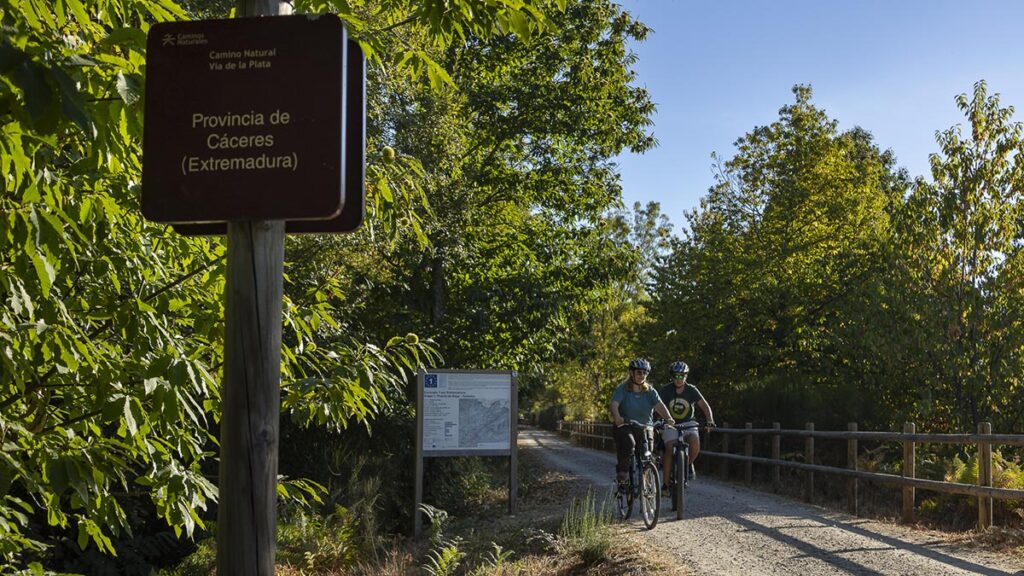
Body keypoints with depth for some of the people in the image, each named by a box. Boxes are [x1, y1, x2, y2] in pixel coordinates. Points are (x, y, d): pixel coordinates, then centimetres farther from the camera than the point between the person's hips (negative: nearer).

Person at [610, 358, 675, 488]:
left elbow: (659, 405, -13)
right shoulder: (623, 389, -5)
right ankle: (622, 473, -16)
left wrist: (668, 418, -33)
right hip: (625, 427, -3)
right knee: (629, 444, -33)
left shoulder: (650, 391, 4)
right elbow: (614, 404, -21)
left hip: (644, 428, 4)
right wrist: (617, 417, -43)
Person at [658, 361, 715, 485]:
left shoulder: (691, 390, -6)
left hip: (688, 425, 1)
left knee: (695, 443, -28)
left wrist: (709, 420, -26)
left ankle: (688, 464, 3)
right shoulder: (666, 391, -9)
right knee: (670, 450, -21)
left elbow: (705, 406, -8)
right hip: (670, 425, -1)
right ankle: (666, 483, -10)